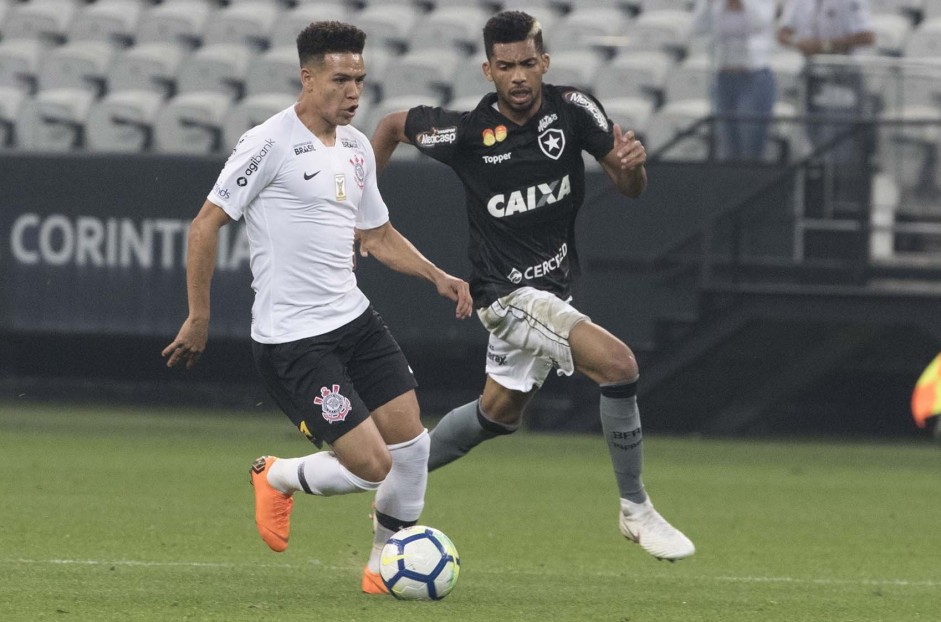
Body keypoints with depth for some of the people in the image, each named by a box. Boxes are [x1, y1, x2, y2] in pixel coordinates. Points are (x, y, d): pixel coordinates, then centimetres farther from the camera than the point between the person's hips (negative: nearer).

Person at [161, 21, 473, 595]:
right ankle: (278, 479, 17)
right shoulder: (270, 144, -14)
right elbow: (206, 225, -10)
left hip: (355, 319, 8)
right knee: (372, 466, -13)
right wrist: (199, 320, -9)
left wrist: (438, 276, 10)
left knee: (412, 444, 1)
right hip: (293, 340, -8)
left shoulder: (357, 148, 11)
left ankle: (385, 568, 20)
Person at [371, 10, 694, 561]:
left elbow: (630, 189, -3)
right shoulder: (467, 131, -17)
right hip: (509, 291, -6)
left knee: (499, 415, 23)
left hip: (553, 284, 6)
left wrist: (632, 164, -26)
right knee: (618, 364, -23)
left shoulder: (572, 109, -8)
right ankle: (636, 510, -11)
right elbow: (393, 125, 1)